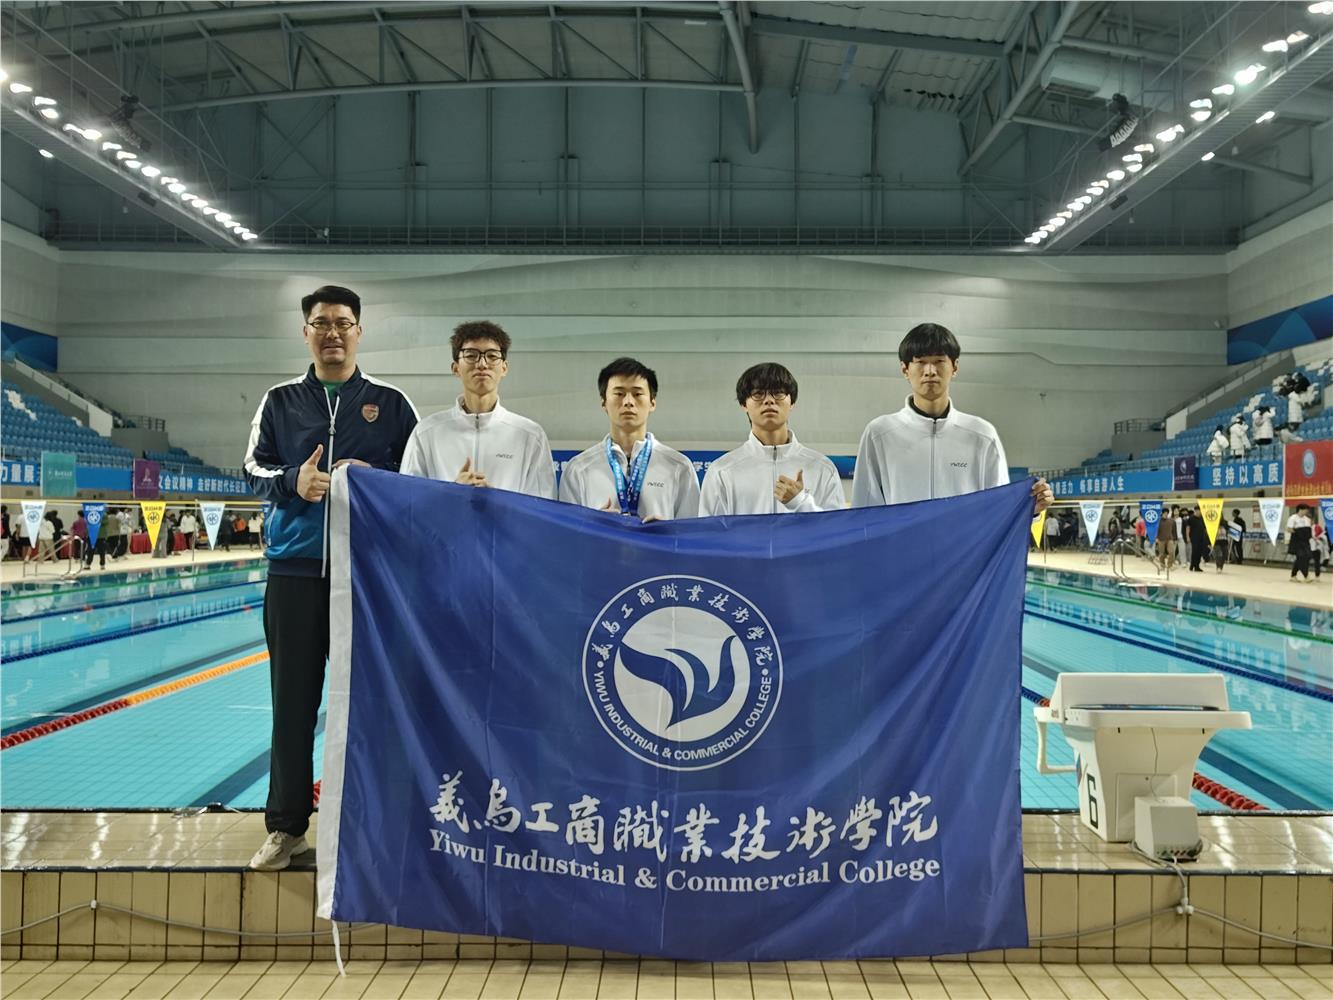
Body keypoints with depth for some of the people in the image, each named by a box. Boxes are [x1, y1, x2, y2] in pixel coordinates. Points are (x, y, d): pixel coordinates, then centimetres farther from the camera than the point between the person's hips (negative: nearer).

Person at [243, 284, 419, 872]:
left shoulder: (389, 403, 7)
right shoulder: (281, 402, 11)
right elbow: (254, 471, 9)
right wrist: (293, 481, -11)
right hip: (294, 570, 1)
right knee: (293, 700, 4)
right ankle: (286, 827, 14)